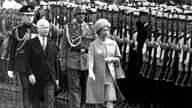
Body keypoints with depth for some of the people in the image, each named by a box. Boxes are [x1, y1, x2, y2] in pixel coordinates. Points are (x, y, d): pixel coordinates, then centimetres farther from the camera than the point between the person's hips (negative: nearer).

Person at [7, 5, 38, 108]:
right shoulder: (16, 30, 4)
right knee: (26, 89, -3)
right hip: (22, 64, -1)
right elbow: (12, 50, 6)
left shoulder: (37, 30, 7)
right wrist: (10, 68, 3)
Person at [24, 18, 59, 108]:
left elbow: (55, 62, 14)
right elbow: (26, 61, -4)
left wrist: (57, 78, 11)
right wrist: (30, 74, -16)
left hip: (49, 80, 2)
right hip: (35, 80, -2)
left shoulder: (52, 44, 11)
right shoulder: (30, 43, 0)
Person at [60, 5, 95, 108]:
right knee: (74, 88, -8)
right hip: (72, 61, -3)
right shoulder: (69, 27, 2)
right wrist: (63, 64, -3)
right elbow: (64, 47, 2)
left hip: (87, 60, 3)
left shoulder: (89, 28, 7)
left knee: (85, 88, 9)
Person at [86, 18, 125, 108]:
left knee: (110, 100, -12)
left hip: (110, 75, 1)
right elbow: (90, 60, -12)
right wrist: (90, 72, -28)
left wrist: (111, 59, -7)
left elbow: (118, 58, 15)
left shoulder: (113, 43, 7)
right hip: (97, 75, -1)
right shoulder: (93, 45, -2)